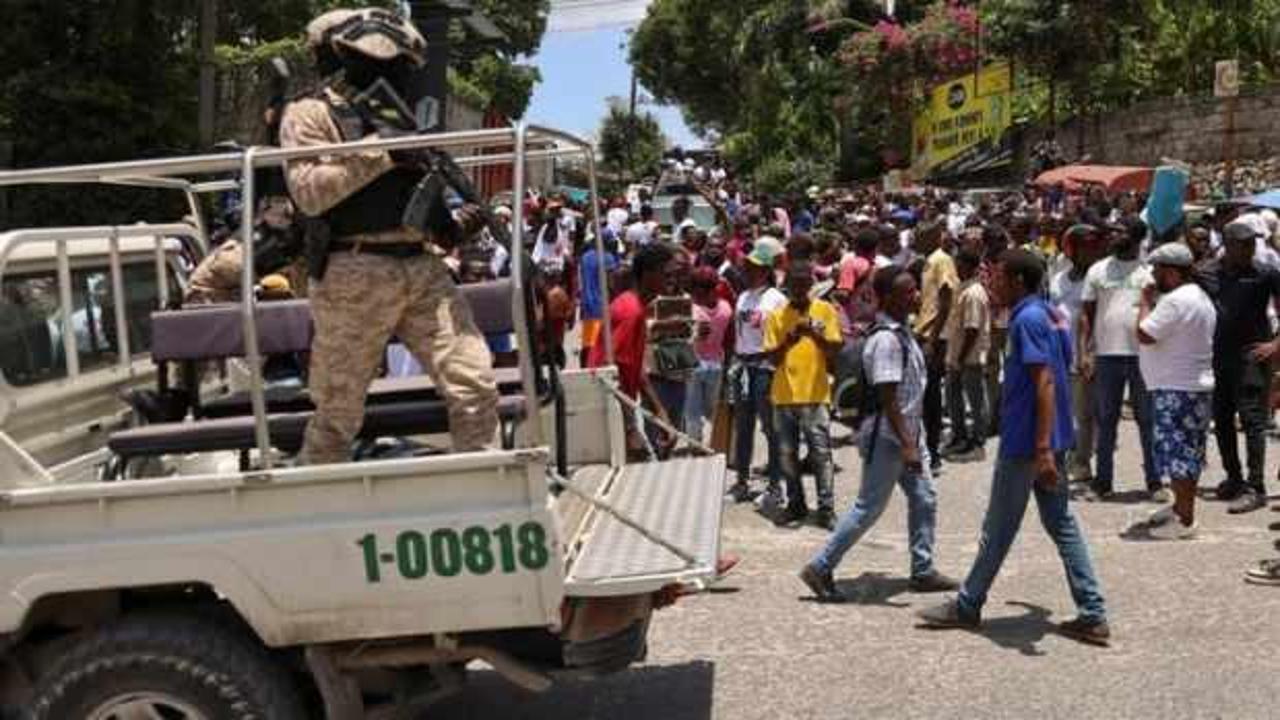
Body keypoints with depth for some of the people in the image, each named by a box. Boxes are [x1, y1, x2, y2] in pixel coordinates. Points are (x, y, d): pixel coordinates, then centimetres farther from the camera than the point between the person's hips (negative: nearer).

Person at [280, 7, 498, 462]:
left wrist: (453, 226, 5)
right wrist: (379, 153, -15)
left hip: (423, 270, 5)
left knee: (475, 387, -5)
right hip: (356, 278, -5)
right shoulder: (310, 114, 2)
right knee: (338, 412, 3)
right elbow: (308, 192, -12)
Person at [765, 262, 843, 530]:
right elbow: (773, 357, 2)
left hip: (815, 393, -2)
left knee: (821, 452, -5)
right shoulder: (777, 316, 6)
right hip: (784, 394, 2)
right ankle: (795, 504, 19)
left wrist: (816, 334, -19)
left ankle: (826, 509, -1)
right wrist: (789, 338, -16)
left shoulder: (825, 311, 3)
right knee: (787, 453, 7)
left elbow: (833, 351, -2)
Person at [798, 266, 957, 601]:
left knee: (924, 499, 12)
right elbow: (887, 398, -25)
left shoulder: (901, 332, 9)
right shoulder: (886, 339, -22)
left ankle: (923, 571, 22)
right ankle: (820, 568, 7)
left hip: (907, 433, 10)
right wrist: (906, 445, -27)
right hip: (887, 437, -10)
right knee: (869, 508, -2)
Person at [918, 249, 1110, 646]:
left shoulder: (1028, 319, -17)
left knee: (998, 529, 4)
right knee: (1061, 523, 10)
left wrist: (1043, 448, -28)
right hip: (1047, 441, 9)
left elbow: (1045, 382, -24)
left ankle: (967, 606, 18)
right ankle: (1093, 615, 9)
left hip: (1025, 442, -9)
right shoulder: (1049, 314, 12)